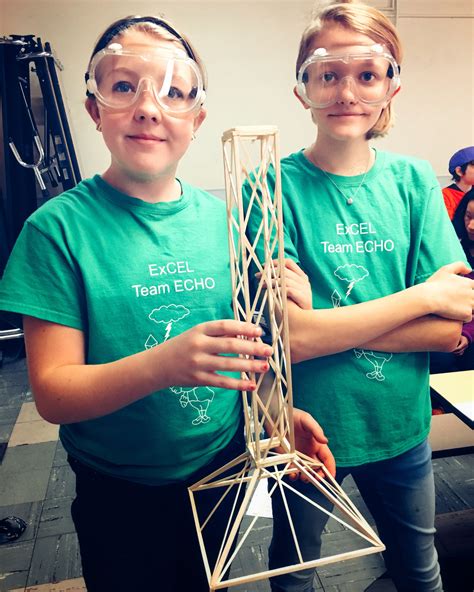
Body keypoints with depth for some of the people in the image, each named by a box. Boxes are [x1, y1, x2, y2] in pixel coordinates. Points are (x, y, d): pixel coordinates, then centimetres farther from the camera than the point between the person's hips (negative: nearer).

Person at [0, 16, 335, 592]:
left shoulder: (222, 218, -6)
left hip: (223, 468, 4)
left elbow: (241, 342, 4)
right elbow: (52, 392, -18)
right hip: (119, 497, -3)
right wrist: (164, 364, -35)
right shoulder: (58, 228, -17)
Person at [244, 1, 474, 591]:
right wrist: (425, 295, -20)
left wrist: (329, 324, -25)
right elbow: (292, 337, -24)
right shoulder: (274, 187, -16)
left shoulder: (414, 181, -6)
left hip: (400, 425, 3)